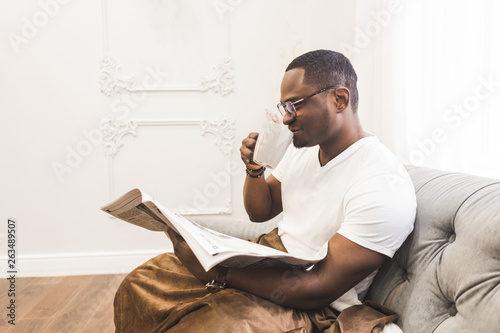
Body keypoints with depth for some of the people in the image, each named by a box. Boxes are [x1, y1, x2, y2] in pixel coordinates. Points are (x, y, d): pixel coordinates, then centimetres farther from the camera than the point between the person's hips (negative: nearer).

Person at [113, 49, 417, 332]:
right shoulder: (304, 146, 4)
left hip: (310, 305, -7)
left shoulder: (385, 188, -24)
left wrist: (217, 273, -29)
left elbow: (320, 289, -25)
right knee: (141, 284, -2)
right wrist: (254, 170, -7)